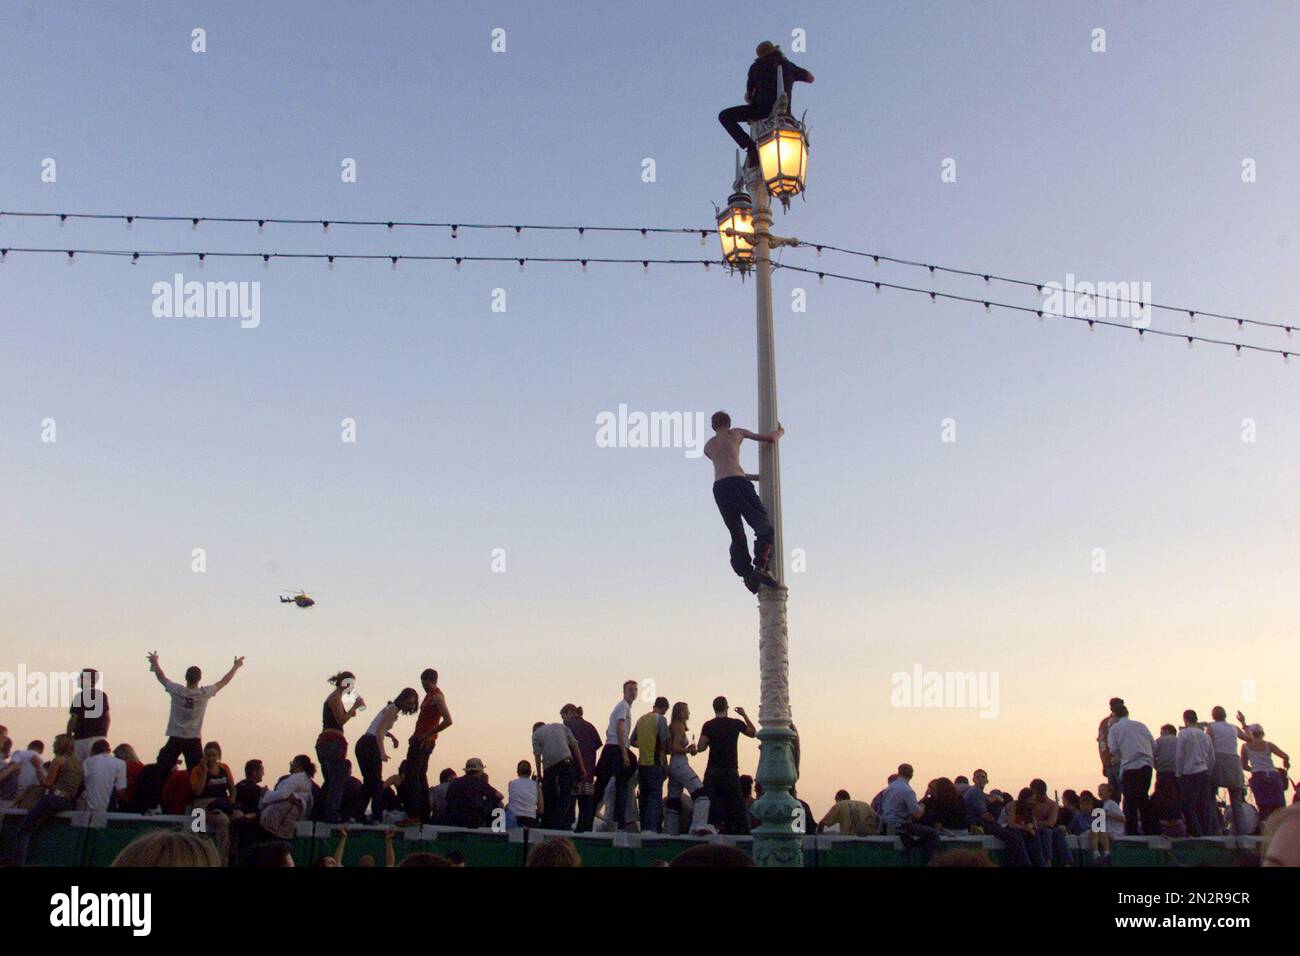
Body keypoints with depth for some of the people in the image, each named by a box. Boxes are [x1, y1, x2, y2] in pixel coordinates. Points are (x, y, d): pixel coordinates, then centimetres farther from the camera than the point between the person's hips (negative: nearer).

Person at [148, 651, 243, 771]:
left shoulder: (177, 691, -8)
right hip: (194, 740, 0)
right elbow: (224, 681, 4)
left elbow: (162, 678, 9)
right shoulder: (204, 693, -8)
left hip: (175, 739, 0)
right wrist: (235, 667, 17)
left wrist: (154, 662, 24)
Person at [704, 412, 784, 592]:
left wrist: (757, 477, 44)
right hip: (737, 482, -4)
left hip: (719, 487, 4)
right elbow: (771, 439, 18)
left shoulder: (707, 446, 30)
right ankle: (760, 566, -21)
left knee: (737, 535, 9)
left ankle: (746, 573, -8)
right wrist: (780, 431, 41)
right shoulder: (736, 432, 19)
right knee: (764, 527, 0)